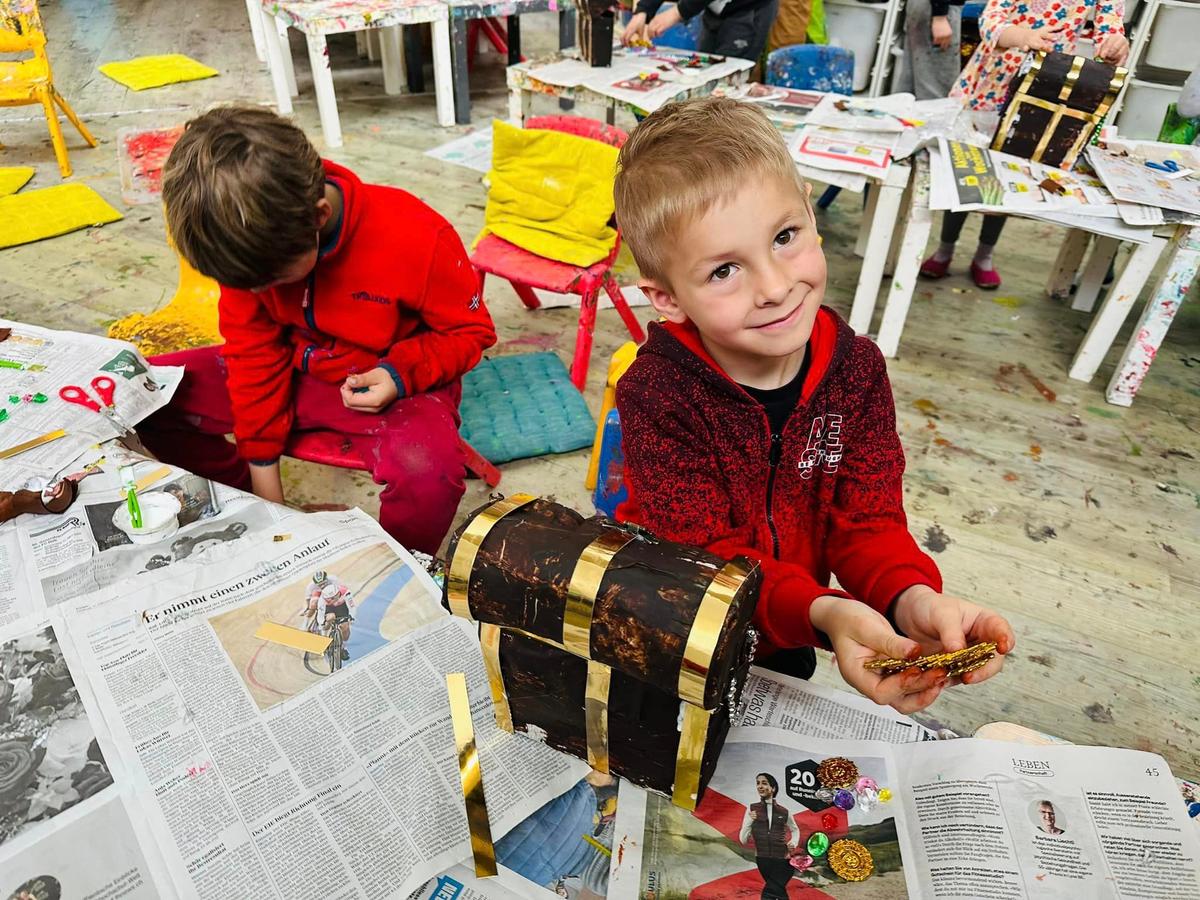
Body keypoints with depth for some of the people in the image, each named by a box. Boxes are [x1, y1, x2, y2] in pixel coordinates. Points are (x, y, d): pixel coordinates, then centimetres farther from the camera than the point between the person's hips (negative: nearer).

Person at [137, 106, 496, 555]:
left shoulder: (418, 239, -27)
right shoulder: (252, 245, -12)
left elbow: (471, 331, -10)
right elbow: (253, 350, -2)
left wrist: (401, 374, -28)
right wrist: (263, 478, -2)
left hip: (385, 385, -5)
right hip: (294, 372, 5)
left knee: (427, 476, -39)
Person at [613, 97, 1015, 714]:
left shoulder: (855, 367, -15)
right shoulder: (656, 392, -28)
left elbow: (868, 519, -14)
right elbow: (705, 553, -29)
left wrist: (913, 596, -36)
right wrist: (824, 613, -46)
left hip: (787, 640, 2)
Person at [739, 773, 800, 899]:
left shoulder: (783, 811, 1)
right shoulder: (752, 809, -1)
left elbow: (795, 830, 23)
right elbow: (743, 840, -2)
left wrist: (793, 843, 3)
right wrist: (750, 821, -18)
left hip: (783, 859, 0)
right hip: (763, 859, 0)